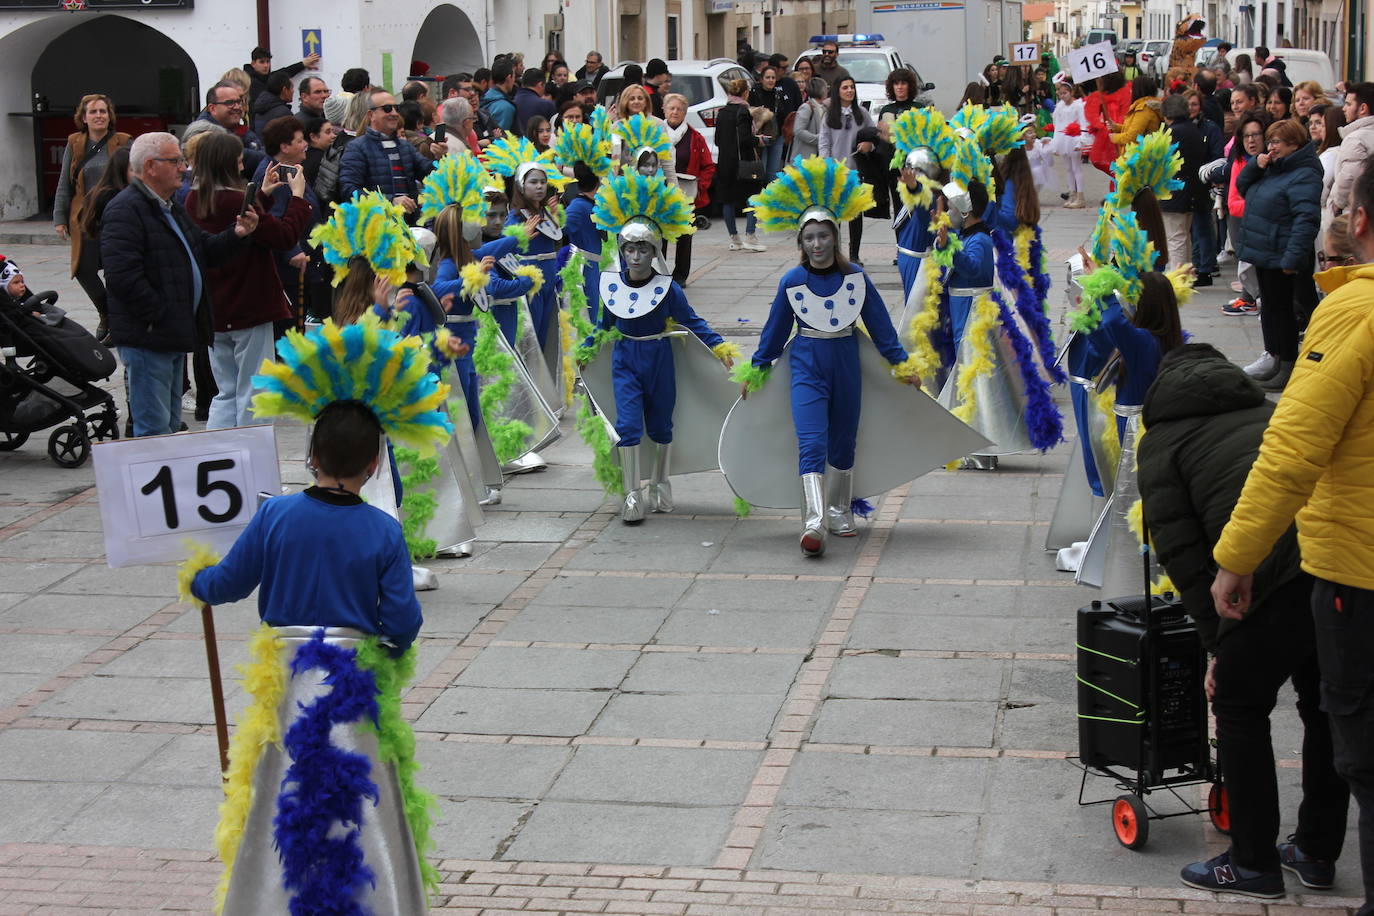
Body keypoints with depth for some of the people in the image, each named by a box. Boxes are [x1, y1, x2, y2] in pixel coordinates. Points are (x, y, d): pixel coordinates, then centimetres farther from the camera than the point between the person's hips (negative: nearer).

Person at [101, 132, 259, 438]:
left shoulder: (170, 208, 19)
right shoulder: (125, 210, -15)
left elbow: (204, 251, 22)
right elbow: (123, 276, -24)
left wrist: (236, 235, 3)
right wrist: (160, 317, -22)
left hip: (172, 336, 10)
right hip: (147, 339, -10)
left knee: (170, 426, 16)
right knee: (154, 428, -8)